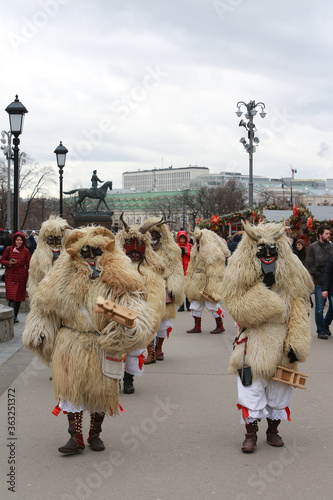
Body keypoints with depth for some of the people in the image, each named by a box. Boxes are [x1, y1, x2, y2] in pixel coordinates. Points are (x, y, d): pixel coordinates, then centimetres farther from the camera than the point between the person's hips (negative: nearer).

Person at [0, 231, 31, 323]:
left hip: (21, 277, 1)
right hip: (10, 276, -1)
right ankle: (12, 316, -15)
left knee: (19, 296, 7)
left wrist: (29, 275, -3)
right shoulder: (8, 249, 2)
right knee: (11, 295, -12)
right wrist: (9, 263, -11)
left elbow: (29, 264, 6)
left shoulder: (25, 251, 4)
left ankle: (15, 316, 20)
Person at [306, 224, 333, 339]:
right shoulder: (313, 247, -1)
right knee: (319, 308, 1)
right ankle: (321, 331, 13)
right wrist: (320, 277, -11)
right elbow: (310, 266, -3)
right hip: (319, 282, -3)